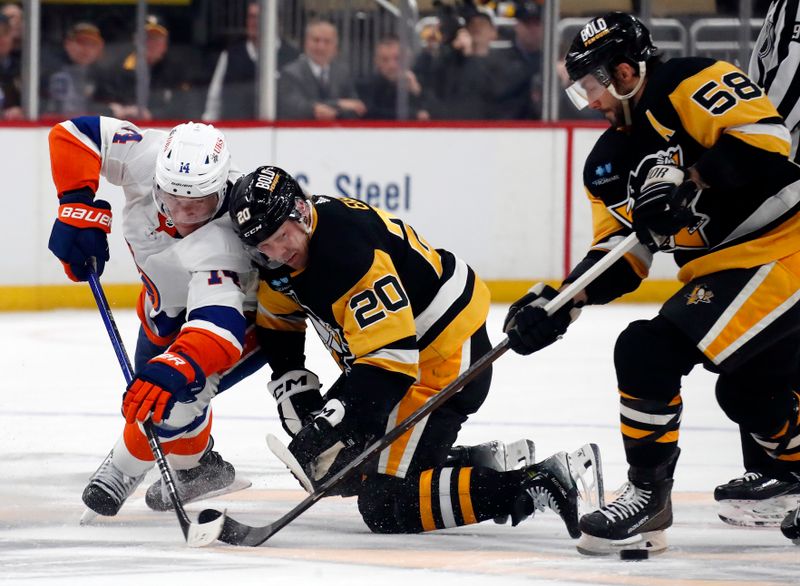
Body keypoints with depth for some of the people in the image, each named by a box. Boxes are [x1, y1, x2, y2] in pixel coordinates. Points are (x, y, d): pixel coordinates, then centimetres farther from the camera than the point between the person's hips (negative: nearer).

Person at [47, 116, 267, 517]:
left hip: (242, 311, -7)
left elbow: (220, 326, -59)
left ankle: (126, 468, 10)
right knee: (150, 382, 20)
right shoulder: (147, 158, -33)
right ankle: (196, 467, 45)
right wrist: (78, 207, -31)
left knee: (170, 397, -20)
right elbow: (75, 134, -24)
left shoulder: (219, 247, -47)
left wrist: (174, 369, -75)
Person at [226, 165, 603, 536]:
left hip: (446, 356, -11)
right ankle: (484, 463, 18)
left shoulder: (347, 249, -31)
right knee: (335, 468, 17)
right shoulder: (280, 260, -2)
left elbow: (390, 356, -33)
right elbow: (278, 322, 19)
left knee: (387, 504, -17)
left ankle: (536, 484, -21)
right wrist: (292, 388, 7)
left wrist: (332, 418, -37)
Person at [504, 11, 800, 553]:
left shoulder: (691, 85, -12)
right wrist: (557, 304, 0)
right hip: (722, 264, 10)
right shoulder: (610, 162, 15)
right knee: (750, 393, 21)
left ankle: (649, 495, -8)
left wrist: (687, 180, -28)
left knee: (650, 351, -17)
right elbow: (619, 259, 13)